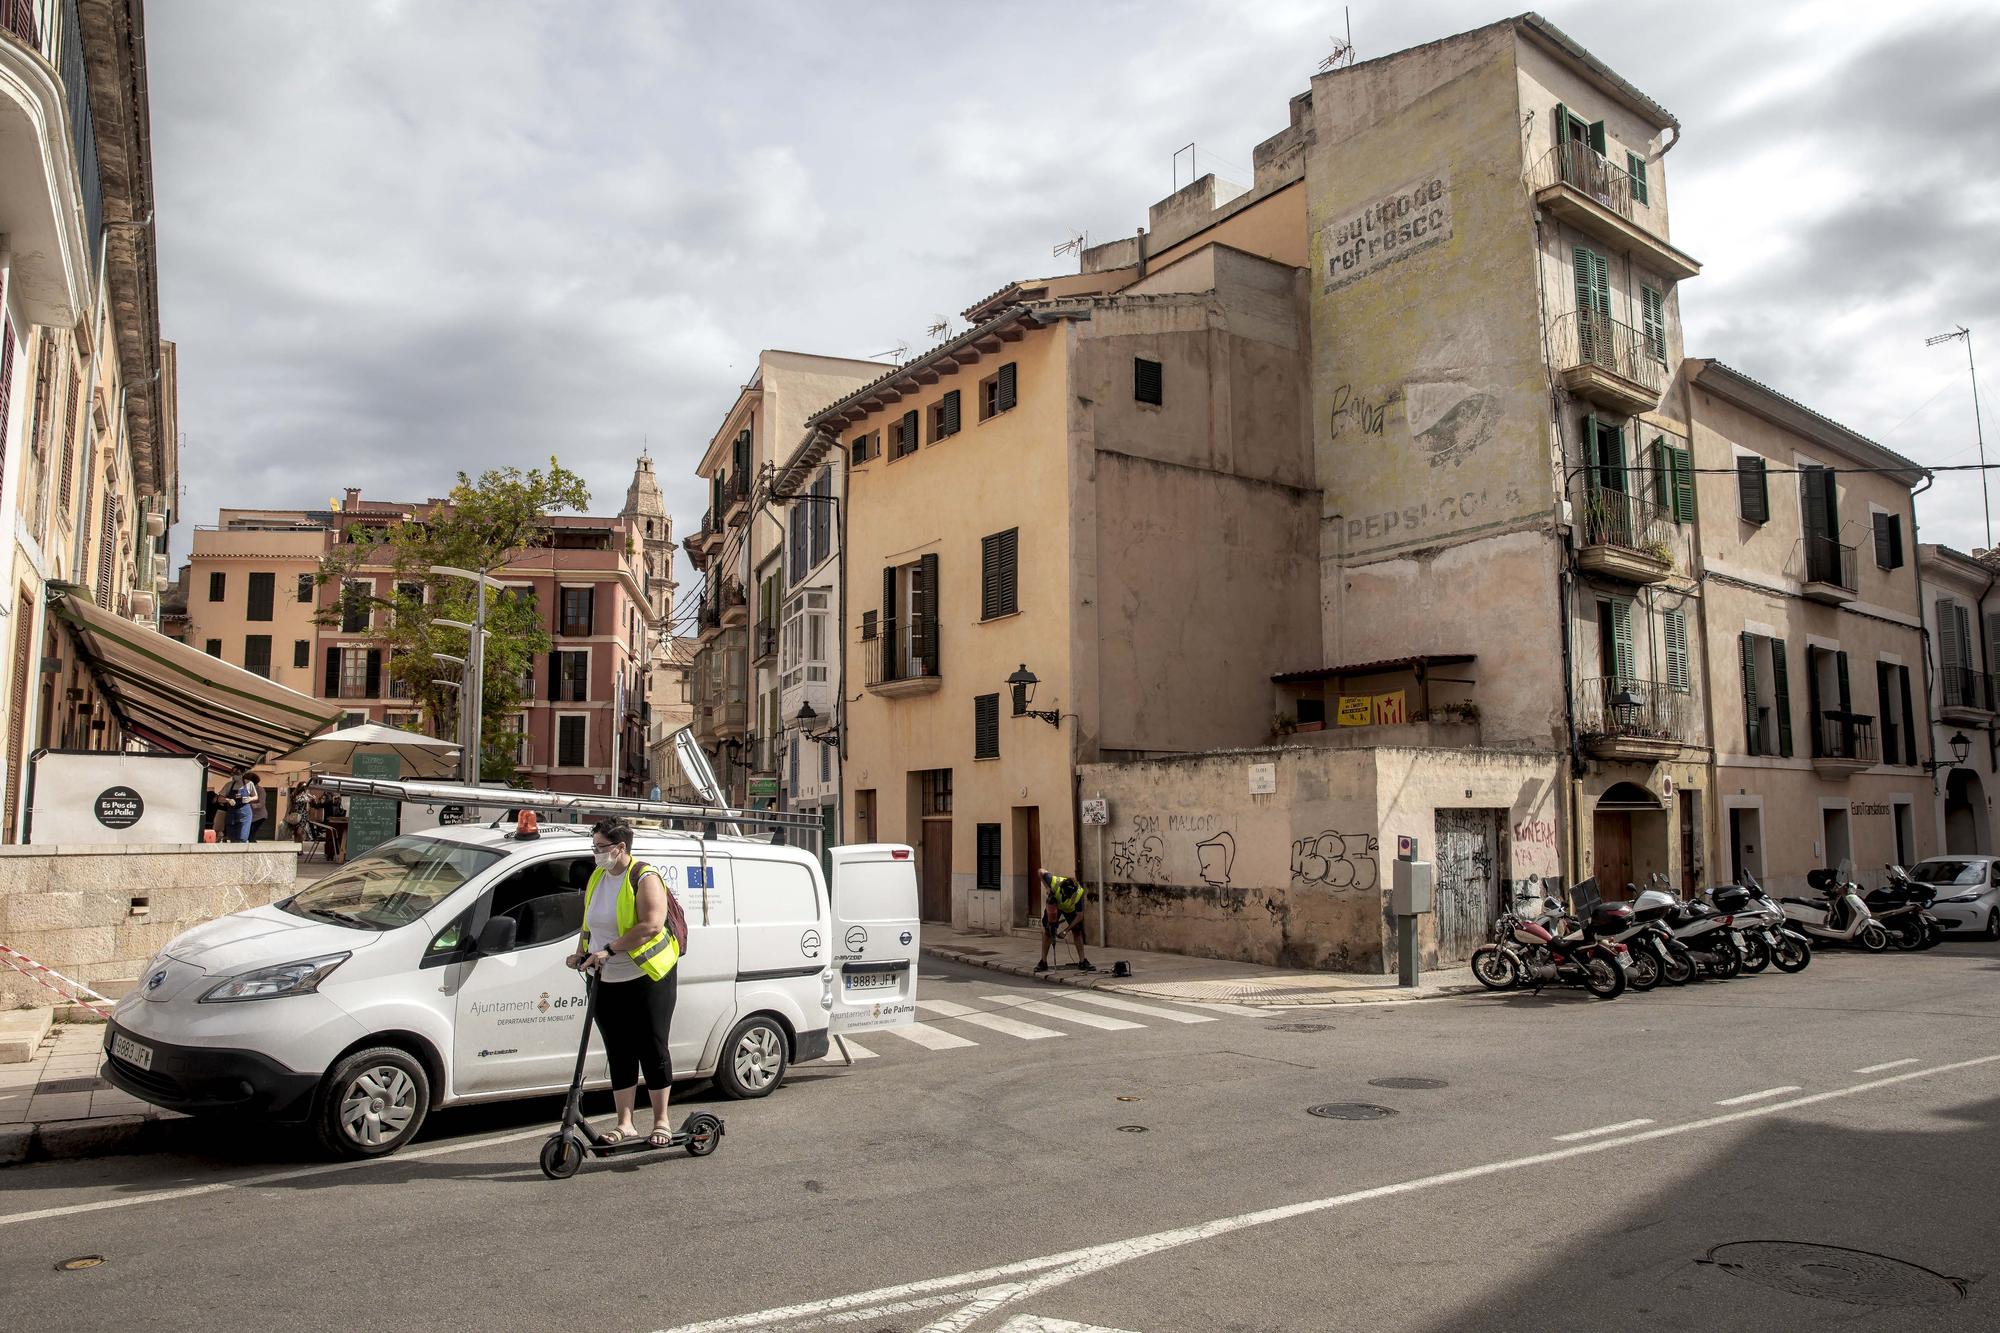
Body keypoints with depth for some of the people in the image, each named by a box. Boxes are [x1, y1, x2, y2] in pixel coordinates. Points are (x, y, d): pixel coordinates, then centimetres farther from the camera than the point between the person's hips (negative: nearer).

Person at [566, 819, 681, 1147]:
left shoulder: (644, 878, -14)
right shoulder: (596, 878, 10)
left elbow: (652, 925, -25)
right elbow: (589, 923, 22)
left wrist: (609, 949, -28)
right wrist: (581, 953, 5)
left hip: (648, 978, -7)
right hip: (608, 982, 7)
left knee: (652, 1049, 0)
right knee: (619, 1054, 9)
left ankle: (661, 1121, 11)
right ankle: (625, 1123, 16)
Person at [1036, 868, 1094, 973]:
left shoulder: (1078, 893, -40)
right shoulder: (1054, 882, -40)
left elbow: (1079, 916, -29)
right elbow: (1041, 871, -21)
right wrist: (1046, 888, -25)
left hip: (1071, 909, 0)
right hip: (1054, 905, 1)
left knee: (1077, 932, -8)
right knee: (1047, 931, -4)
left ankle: (1082, 962, 0)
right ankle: (1043, 962, 3)